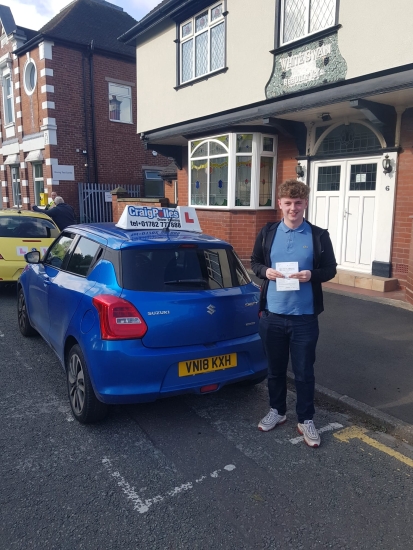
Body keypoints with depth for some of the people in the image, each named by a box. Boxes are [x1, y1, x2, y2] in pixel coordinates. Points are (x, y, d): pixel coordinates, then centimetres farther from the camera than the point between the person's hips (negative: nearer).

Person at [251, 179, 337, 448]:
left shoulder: (319, 235, -3)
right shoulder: (267, 233, 3)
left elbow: (331, 269, 2)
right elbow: (255, 262, 11)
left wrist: (312, 275, -18)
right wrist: (265, 271, -11)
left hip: (305, 317, -2)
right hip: (272, 314, 2)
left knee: (304, 371, 9)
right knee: (275, 368, 17)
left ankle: (306, 420, 27)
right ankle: (277, 411, 37)